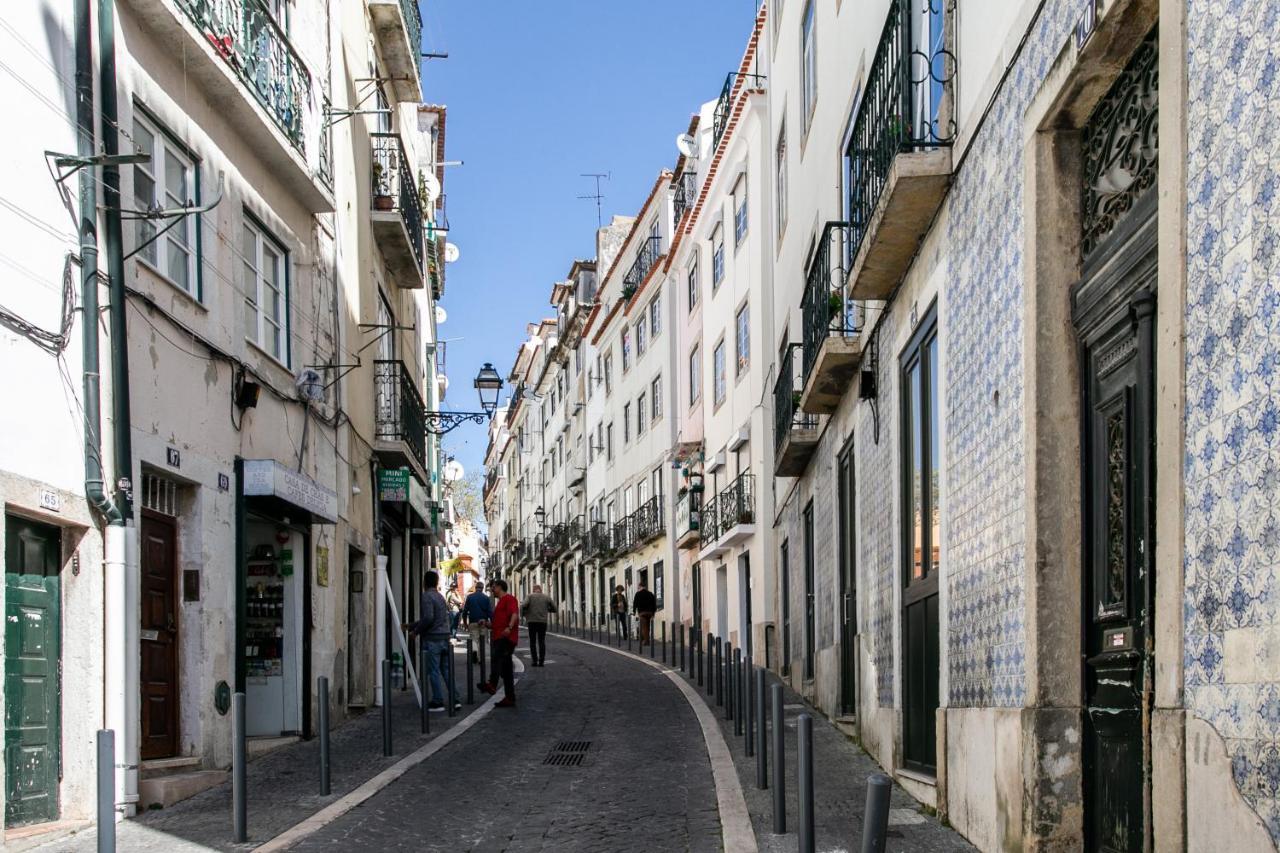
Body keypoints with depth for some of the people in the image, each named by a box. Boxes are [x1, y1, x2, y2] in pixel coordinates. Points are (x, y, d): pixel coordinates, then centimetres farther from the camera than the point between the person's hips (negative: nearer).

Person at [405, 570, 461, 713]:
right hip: (445, 637, 8)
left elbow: (428, 618, -22)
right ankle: (454, 699, 9)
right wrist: (411, 626, 30)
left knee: (433, 671, -2)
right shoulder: (440, 597, 17)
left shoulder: (426, 597, -10)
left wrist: (416, 630, -8)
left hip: (432, 639, -8)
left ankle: (438, 702, -1)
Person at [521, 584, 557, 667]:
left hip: (532, 621, -1)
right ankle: (541, 661, -1)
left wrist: (523, 614, 6)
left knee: (532, 642, 7)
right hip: (543, 622, 1)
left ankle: (535, 661, 0)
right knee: (542, 642, 6)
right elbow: (554, 608, 9)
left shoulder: (530, 596, 2)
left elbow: (523, 606, -12)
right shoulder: (546, 597, 7)